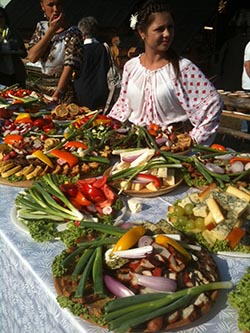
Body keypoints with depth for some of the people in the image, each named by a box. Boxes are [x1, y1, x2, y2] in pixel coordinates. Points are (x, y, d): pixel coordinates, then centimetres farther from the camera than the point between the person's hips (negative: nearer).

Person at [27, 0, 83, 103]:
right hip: (42, 89, 5)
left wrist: (56, 96, -31)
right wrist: (51, 30, -11)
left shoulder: (73, 33, -9)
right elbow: (32, 57, -5)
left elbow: (69, 67, -19)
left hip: (63, 89, -5)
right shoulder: (41, 26, 8)